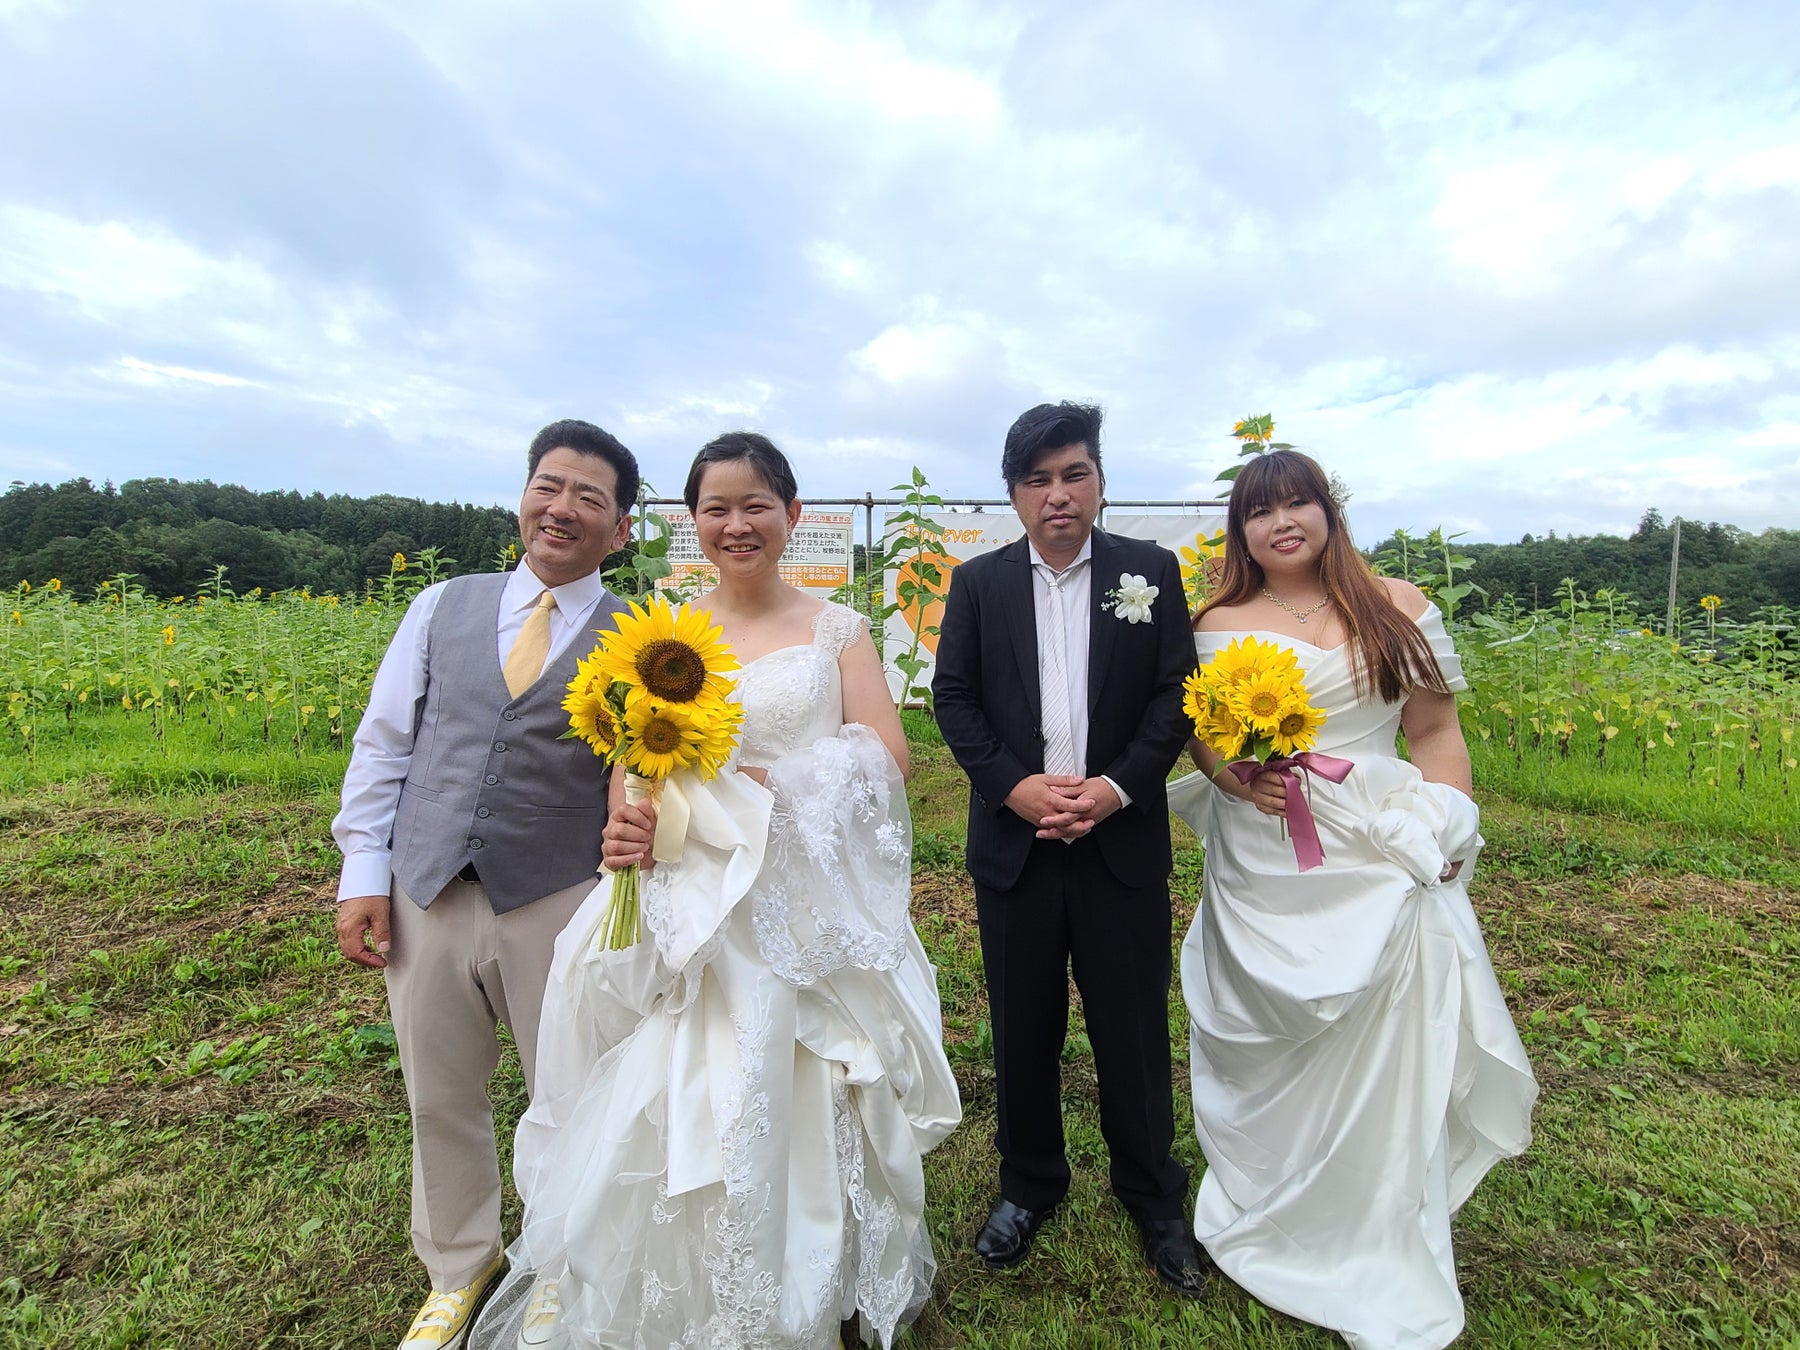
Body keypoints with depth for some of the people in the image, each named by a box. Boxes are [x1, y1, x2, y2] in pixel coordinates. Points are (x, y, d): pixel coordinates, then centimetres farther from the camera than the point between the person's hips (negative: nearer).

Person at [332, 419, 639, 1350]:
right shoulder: (443, 605, 5)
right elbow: (383, 744, 7)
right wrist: (363, 873, 2)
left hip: (556, 906, -2)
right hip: (425, 897, 3)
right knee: (439, 1102, 19)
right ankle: (458, 1273, 47)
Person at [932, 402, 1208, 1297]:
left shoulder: (1151, 571, 3)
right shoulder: (978, 582, 4)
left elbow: (1176, 692, -2)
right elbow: (952, 696, 0)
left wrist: (1116, 786, -14)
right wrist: (1015, 786, -12)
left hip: (1122, 840, 0)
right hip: (1014, 841, 1)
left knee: (1134, 1026, 11)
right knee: (1023, 1028, 15)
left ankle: (1152, 1196, 35)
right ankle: (1029, 1183, 38)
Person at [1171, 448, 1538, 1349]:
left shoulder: (1398, 607, 4)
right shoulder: (1221, 624, 2)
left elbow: (1437, 732, 5)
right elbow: (1200, 731, 5)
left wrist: (1447, 836, -4)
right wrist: (1238, 776, -14)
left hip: (1383, 864, 1)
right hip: (1263, 871, 0)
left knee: (1382, 1055, 8)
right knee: (1273, 1056, 11)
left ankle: (1380, 1261, 32)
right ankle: (1272, 1219, 36)